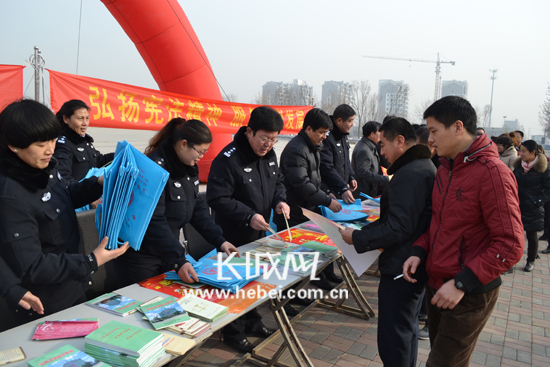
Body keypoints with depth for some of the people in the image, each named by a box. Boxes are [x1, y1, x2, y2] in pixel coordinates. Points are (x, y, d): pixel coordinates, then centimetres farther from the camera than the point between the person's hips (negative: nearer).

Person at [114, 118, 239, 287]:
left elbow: (197, 207, 7)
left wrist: (219, 240, -1)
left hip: (166, 253, 8)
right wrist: (177, 261, -32)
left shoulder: (189, 168, 4)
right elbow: (154, 221, -29)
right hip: (140, 256, -8)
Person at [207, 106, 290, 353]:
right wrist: (248, 216, -31)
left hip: (259, 233, 8)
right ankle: (233, 333, 28)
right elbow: (217, 199, -24)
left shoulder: (269, 154, 2)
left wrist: (280, 200, -6)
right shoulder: (228, 159, -24)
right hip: (235, 237, -8)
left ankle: (252, 322, 43)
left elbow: (277, 181, 15)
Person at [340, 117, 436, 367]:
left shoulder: (408, 174, -22)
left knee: (393, 339, 0)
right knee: (408, 328, 24)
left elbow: (398, 228, -25)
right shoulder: (425, 167, 12)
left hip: (400, 269, -11)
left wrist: (358, 238, -15)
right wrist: (365, 232, 11)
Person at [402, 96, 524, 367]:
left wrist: (462, 283, -23)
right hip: (437, 284, 8)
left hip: (469, 295, -7)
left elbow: (510, 245, -22)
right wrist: (419, 251, -1)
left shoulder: (492, 172, -19)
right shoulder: (445, 168, 7)